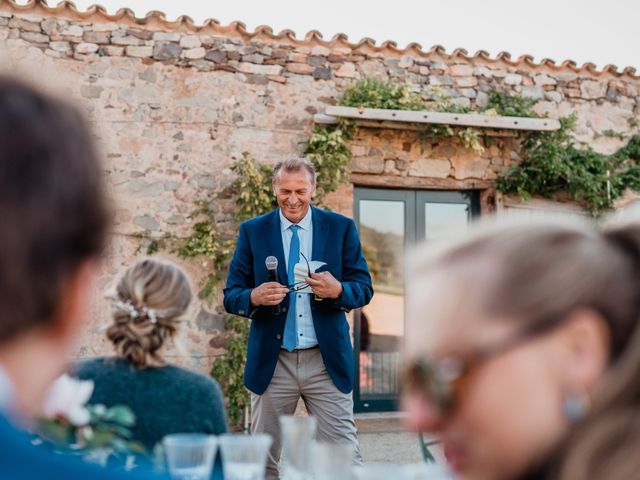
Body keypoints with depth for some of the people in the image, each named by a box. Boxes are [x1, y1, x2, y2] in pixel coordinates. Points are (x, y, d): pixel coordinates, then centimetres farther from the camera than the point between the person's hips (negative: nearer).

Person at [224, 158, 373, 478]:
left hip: (328, 361, 0)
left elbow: (364, 288, 3)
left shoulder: (341, 228, 4)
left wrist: (338, 290, -19)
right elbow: (231, 295, 3)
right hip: (271, 362, 1)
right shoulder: (252, 231, 4)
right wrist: (254, 297, -20)